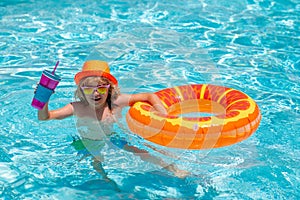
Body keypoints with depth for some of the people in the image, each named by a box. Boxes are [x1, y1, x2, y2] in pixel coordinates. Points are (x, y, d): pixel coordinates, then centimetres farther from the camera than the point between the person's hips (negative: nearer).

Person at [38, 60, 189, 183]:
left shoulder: (116, 103, -24)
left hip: (111, 140, -1)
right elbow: (44, 117, -27)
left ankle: (174, 169, 5)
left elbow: (150, 97, -17)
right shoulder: (78, 108, -25)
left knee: (141, 153, -6)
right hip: (88, 144, 2)